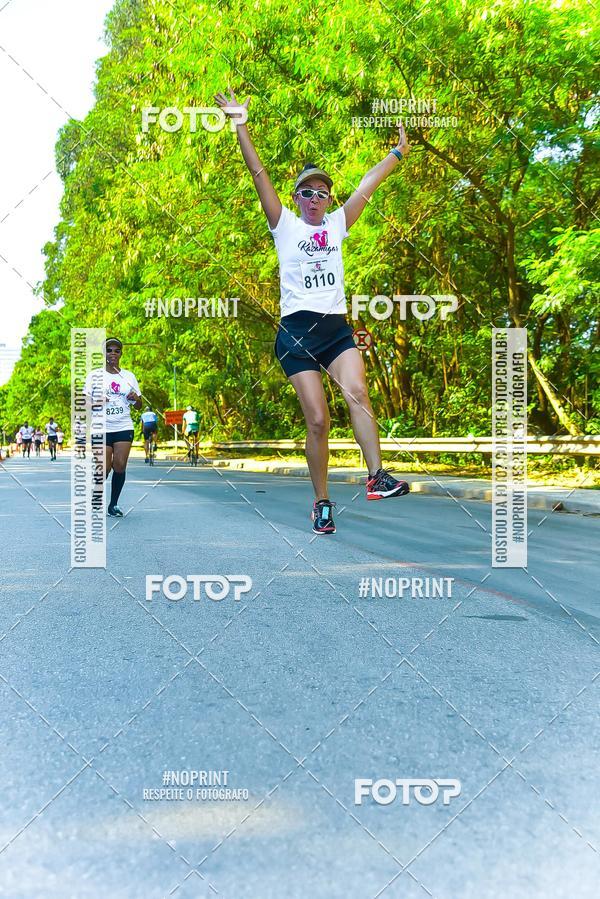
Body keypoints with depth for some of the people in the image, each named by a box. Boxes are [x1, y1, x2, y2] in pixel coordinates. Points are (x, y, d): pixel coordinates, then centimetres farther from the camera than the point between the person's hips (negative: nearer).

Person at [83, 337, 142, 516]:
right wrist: (96, 401, -22)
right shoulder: (95, 375, 2)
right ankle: (97, 502, 17)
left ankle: (113, 504, 8)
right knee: (104, 468, -7)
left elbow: (138, 406, 14)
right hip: (102, 428, -2)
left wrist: (136, 398, -9)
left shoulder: (129, 376, 9)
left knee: (120, 466, -7)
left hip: (124, 427, 2)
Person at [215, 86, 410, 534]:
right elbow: (259, 174, 2)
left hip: (337, 326, 3)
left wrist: (398, 152, 22)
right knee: (317, 420, -9)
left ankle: (378, 476, -33)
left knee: (357, 392, -25)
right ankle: (322, 502, 2)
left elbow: (369, 183, 20)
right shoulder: (285, 225, 8)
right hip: (297, 330, -3)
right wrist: (240, 124, -4)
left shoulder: (337, 224, 17)